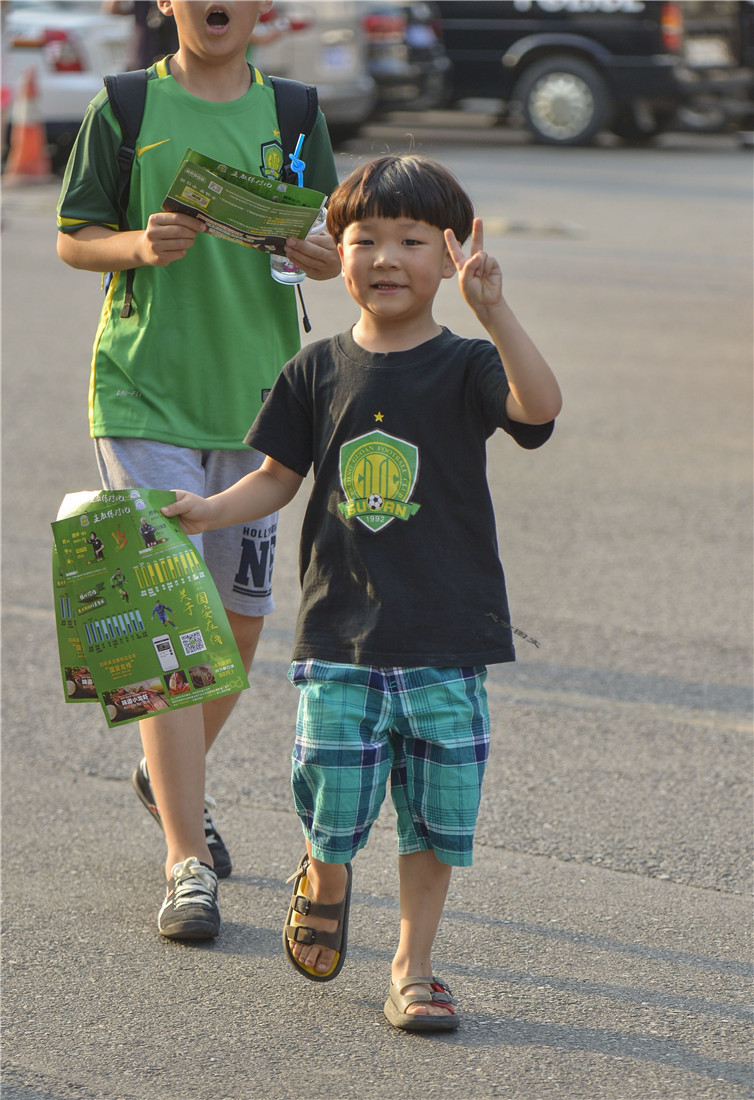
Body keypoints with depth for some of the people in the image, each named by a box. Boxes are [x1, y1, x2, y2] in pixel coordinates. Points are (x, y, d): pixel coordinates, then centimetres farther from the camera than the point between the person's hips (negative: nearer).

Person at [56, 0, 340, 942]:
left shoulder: (290, 114, 5)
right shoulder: (125, 108, -1)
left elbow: (334, 244, 8)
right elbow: (72, 239, 2)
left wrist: (322, 254, -15)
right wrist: (139, 246, -19)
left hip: (257, 395, 4)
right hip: (144, 396, -4)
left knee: (241, 617, 13)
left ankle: (172, 780, 40)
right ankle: (188, 863, -10)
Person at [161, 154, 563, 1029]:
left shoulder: (465, 367, -5)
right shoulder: (318, 371, 4)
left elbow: (540, 405, -25)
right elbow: (280, 476, 11)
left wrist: (492, 310, -37)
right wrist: (211, 509, -6)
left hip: (447, 635, -1)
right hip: (341, 629, 1)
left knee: (434, 811, 5)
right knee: (333, 800, 2)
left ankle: (413, 967, 21)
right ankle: (324, 884, 36)